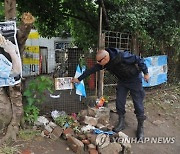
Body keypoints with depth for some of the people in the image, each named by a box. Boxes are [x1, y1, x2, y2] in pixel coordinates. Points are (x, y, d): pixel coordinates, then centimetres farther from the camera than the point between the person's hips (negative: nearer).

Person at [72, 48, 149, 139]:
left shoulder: (122, 56, -34)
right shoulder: (102, 63, -14)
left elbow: (139, 60, -24)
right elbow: (91, 70, -4)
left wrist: (146, 73, -16)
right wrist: (79, 79, 2)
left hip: (134, 79, -6)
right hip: (122, 80, 6)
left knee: (138, 103, -3)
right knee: (119, 102, 3)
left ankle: (140, 127, 12)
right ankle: (121, 123, 21)